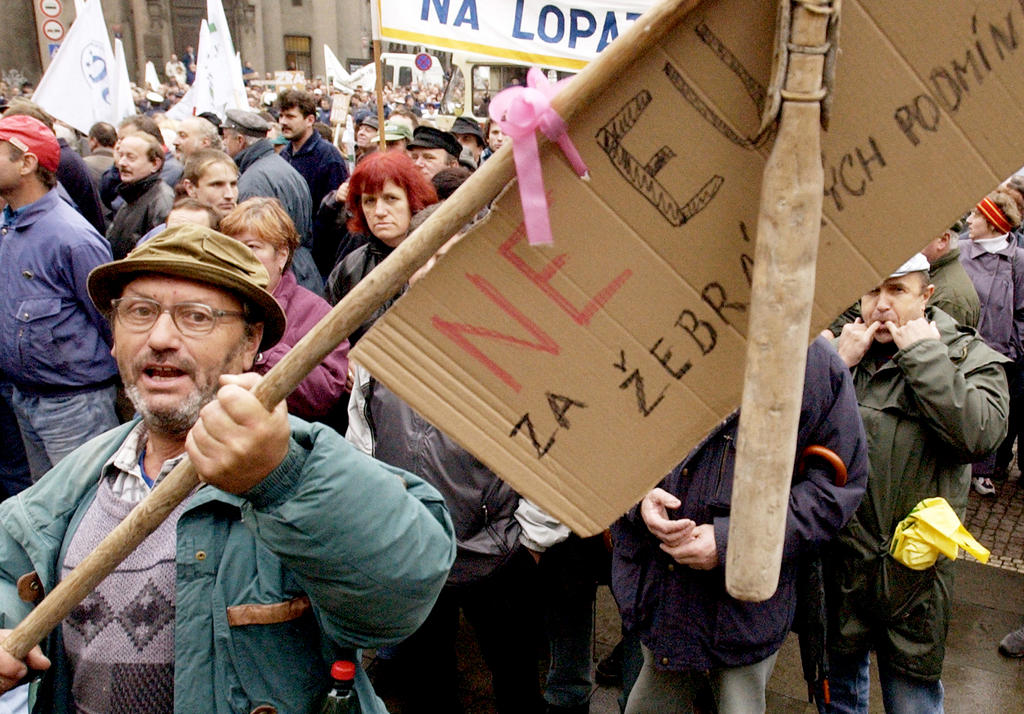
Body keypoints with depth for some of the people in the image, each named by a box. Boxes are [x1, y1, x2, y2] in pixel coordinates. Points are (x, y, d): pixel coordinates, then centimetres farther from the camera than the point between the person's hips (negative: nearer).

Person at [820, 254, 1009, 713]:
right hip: (835, 559, 3)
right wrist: (839, 364, -14)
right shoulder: (837, 345, 3)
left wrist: (925, 356, -18)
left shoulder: (968, 356, -3)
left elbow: (981, 434, -23)